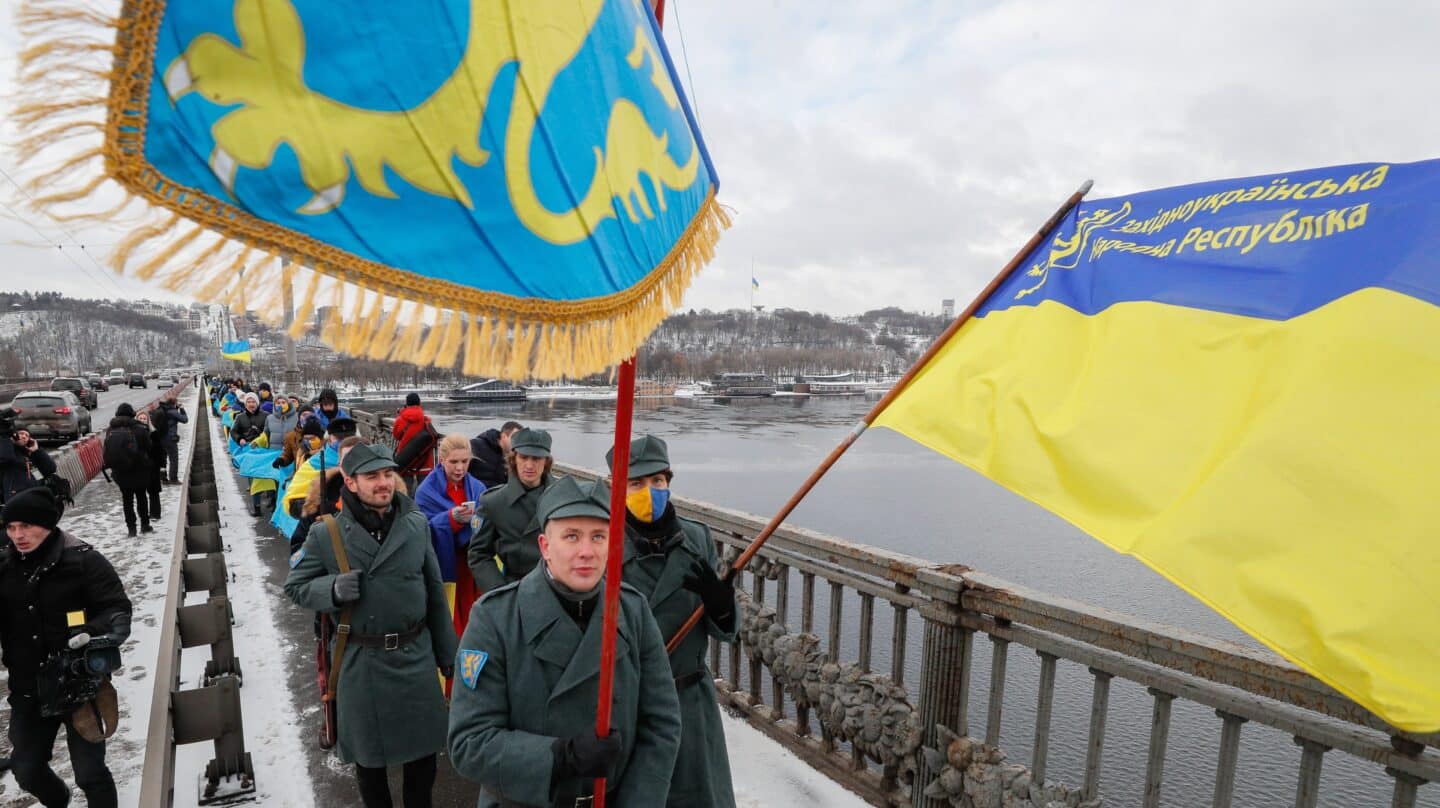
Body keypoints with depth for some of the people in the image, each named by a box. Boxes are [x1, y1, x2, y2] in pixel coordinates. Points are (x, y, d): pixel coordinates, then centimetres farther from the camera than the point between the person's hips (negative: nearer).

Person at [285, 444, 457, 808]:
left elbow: (435, 593, 4)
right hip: (361, 663, -2)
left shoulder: (416, 524, -2)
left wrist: (446, 652, 8)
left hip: (416, 656, 2)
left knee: (424, 746, 15)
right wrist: (333, 589, -19)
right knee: (369, 751, 15)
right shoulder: (326, 533, -9)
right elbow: (295, 586, 2)